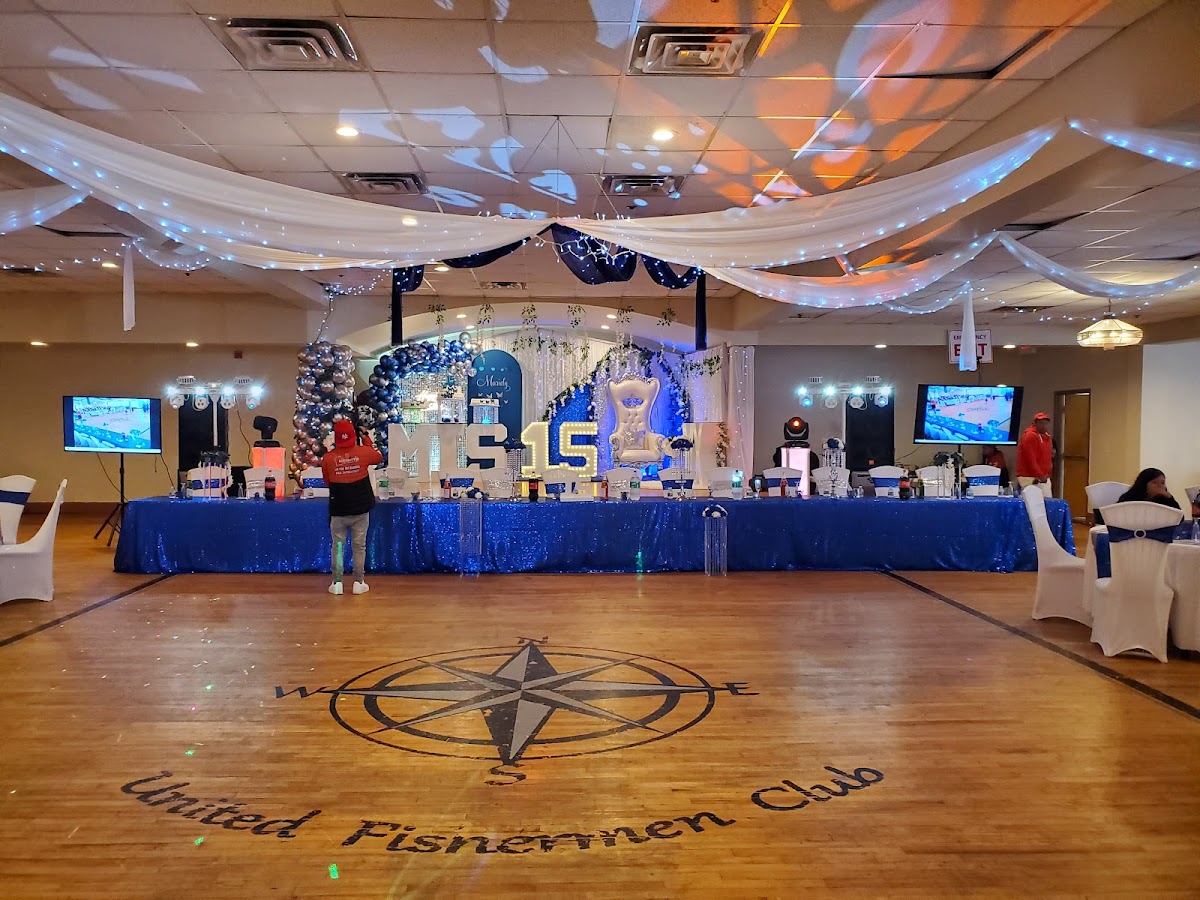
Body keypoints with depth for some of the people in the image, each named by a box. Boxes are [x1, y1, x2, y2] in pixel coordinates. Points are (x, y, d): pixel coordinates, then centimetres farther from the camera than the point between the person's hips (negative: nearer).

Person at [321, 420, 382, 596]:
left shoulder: (328, 458, -8)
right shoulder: (363, 452, -9)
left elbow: (327, 482, 6)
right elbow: (380, 457, 14)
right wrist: (367, 439, 21)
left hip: (338, 510, 0)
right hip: (360, 510, 0)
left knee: (338, 546, 10)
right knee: (359, 546, 8)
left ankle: (337, 583, 11)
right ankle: (359, 583, 12)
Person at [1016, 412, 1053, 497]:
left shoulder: (1046, 437, 18)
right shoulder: (1030, 436, -12)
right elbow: (1030, 459, -18)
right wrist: (1040, 476, -17)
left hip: (1044, 478, 9)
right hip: (1030, 478, -9)